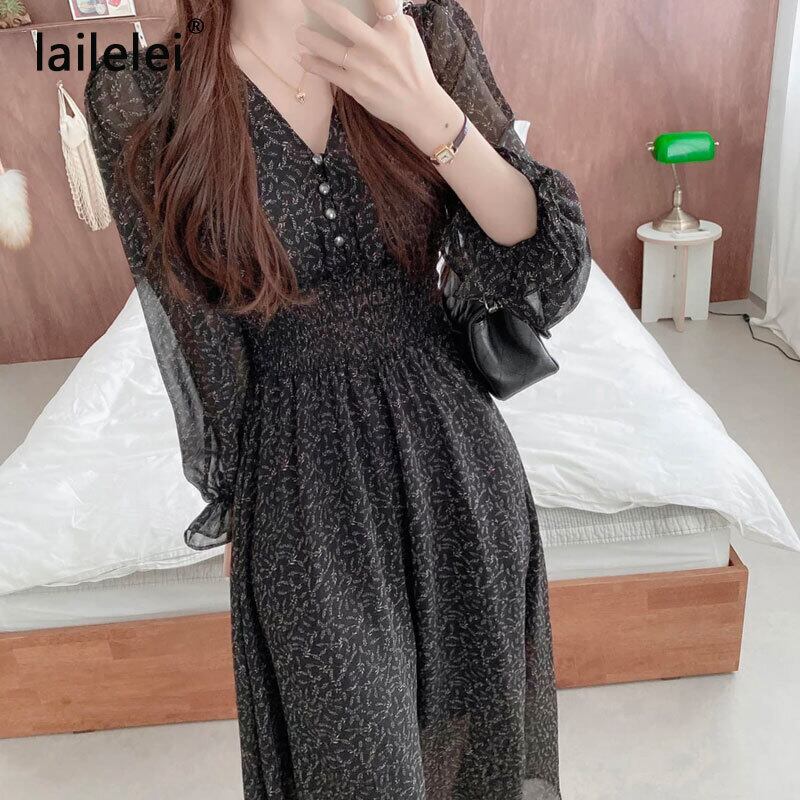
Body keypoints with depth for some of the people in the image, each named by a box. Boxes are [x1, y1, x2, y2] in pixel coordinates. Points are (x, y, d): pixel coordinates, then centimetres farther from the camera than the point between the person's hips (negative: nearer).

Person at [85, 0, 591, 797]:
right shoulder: (138, 94, -9)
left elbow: (551, 270, -10)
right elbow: (193, 338, -2)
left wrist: (429, 113, -24)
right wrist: (231, 497, 7)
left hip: (451, 439, 2)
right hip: (301, 474, -1)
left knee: (475, 715, 23)